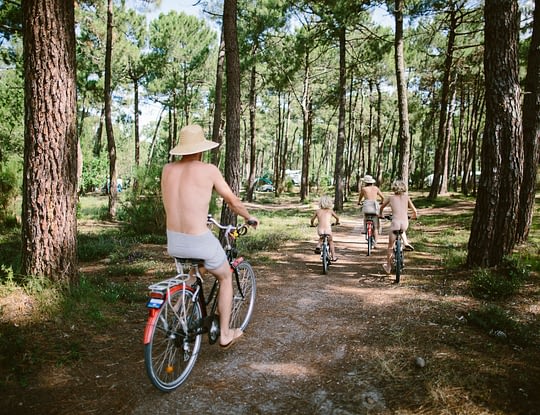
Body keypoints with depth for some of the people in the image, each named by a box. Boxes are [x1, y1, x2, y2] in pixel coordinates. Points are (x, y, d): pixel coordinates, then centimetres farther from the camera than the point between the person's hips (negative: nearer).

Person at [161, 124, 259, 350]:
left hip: (173, 242, 5)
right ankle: (225, 334, 29)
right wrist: (249, 217, 22)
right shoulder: (209, 169, -9)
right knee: (226, 277, 23)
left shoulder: (167, 169, 5)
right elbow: (232, 201, 2)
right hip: (200, 242, -5)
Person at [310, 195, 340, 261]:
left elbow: (312, 219, 19)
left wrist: (312, 224, 40)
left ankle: (318, 246, 9)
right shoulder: (330, 211, 10)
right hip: (328, 229, -1)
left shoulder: (317, 211, 11)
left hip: (320, 230, 1)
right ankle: (333, 257, 25)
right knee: (330, 241, 24)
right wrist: (337, 222, 45)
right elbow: (337, 218, 23)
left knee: (321, 238, 34)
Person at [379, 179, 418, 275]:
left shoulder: (390, 197, 9)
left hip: (395, 223, -2)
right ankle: (406, 243, 20)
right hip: (405, 224, 2)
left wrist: (380, 214, 44)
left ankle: (388, 267, 23)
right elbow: (415, 211, 11)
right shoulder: (406, 197, 10)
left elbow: (382, 207, 24)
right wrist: (414, 216, 33)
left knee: (390, 246, 15)